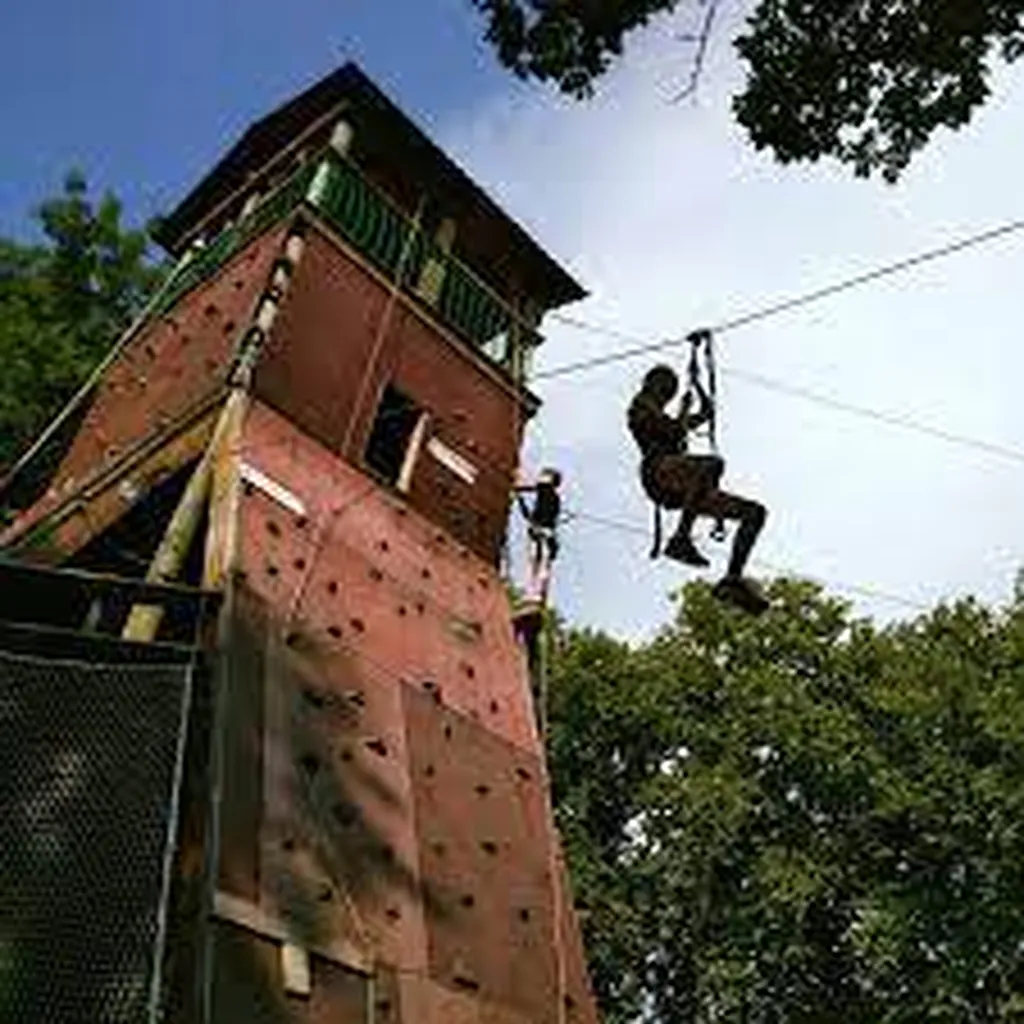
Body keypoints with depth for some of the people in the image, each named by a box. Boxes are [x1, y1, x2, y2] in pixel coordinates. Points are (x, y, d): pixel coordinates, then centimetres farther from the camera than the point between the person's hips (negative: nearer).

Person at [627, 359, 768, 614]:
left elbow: (708, 410, 43)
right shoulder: (641, 405, 11)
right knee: (713, 463, -40)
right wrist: (685, 409, 10)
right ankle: (681, 539, -40)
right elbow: (674, 432, -6)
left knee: (756, 512, 0)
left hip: (684, 488, 9)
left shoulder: (666, 418, 36)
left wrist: (694, 382, 37)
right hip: (660, 471, -9)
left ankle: (733, 579, -11)